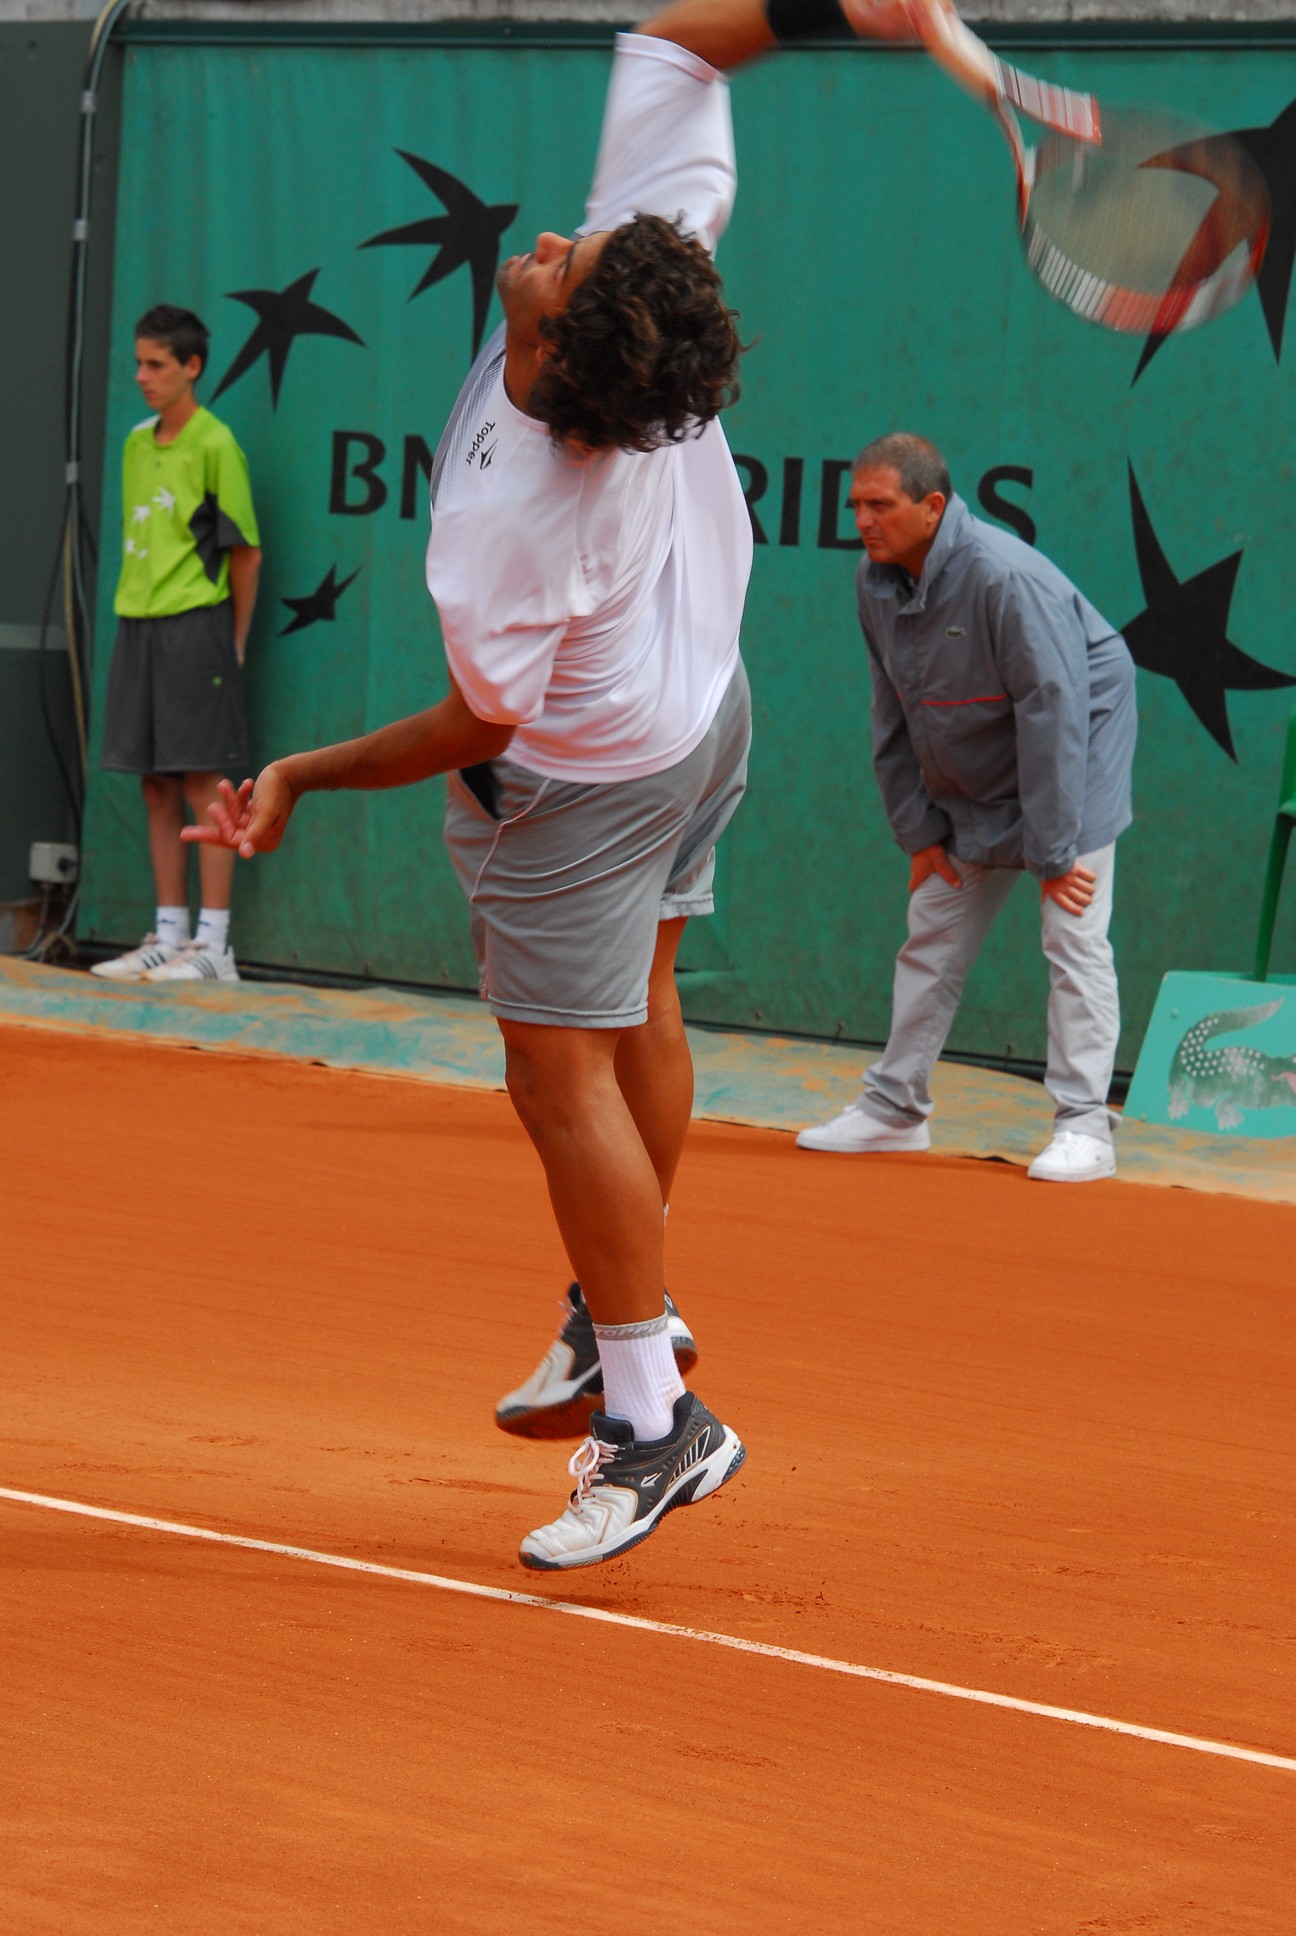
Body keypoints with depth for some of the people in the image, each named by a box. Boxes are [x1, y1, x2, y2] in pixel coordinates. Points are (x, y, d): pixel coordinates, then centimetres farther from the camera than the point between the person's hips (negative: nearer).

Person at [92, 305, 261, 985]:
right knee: (156, 787, 8)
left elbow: (245, 551, -5)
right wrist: (136, 616, 13)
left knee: (199, 782, -6)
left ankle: (213, 944, -5)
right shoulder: (137, 443, 13)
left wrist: (232, 643, -1)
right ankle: (169, 935, 13)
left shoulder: (214, 446, -8)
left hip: (194, 628, -7)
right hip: (138, 625, 7)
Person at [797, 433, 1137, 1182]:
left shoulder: (1006, 579, -29)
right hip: (969, 784, 8)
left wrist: (1053, 850, -26)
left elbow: (1053, 713, -28)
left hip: (1074, 754, -8)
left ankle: (1084, 1126, -12)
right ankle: (894, 1108, 19)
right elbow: (893, 715, 5)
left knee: (1074, 937, -13)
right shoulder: (877, 582, -6)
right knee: (931, 942, 9)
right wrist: (918, 829, 2)